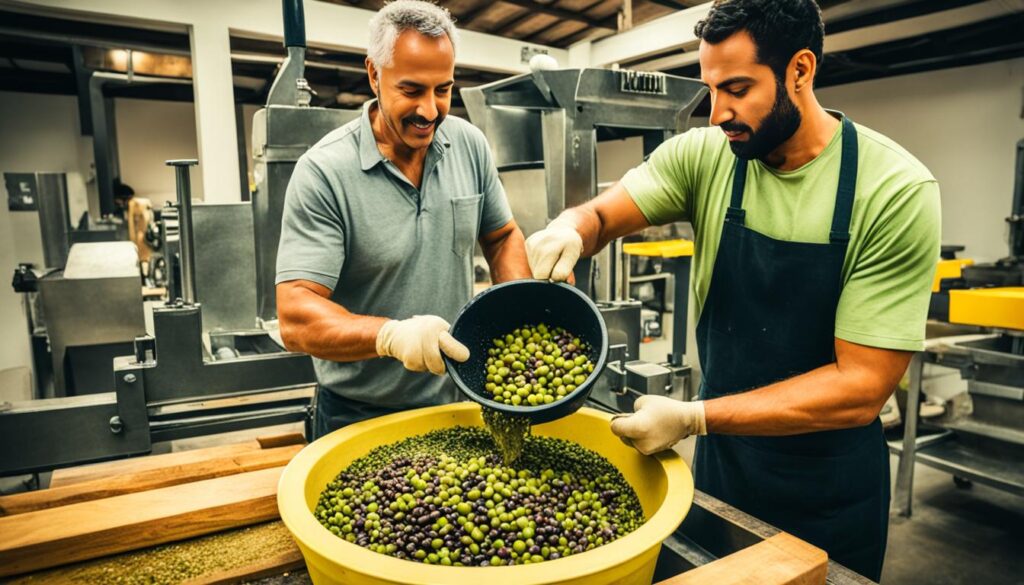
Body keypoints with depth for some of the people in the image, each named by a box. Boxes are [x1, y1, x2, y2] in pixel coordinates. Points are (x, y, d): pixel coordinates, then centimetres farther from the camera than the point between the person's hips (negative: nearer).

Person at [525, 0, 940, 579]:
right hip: (721, 462, 3)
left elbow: (861, 386, -22)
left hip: (830, 490, -2)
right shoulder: (704, 156, -9)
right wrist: (570, 229, -34)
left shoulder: (896, 191, -20)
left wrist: (695, 418, -31)